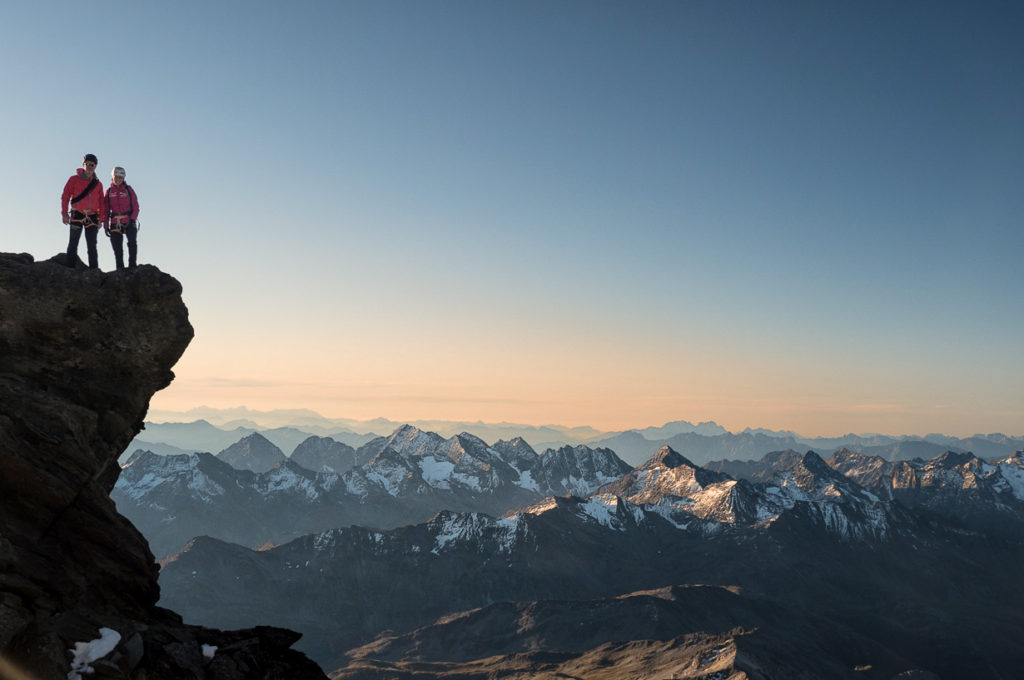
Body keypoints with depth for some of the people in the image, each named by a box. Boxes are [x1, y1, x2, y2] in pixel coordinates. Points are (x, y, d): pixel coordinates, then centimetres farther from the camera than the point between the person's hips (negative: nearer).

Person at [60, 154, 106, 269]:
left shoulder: (98, 184, 13)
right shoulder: (74, 179, 4)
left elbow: (102, 203, 14)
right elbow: (65, 196, 1)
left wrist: (100, 218, 5)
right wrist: (64, 214, -7)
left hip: (92, 217, 3)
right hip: (77, 215, -3)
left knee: (92, 245, 3)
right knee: (73, 243, -6)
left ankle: (94, 270, 3)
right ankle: (70, 267, -7)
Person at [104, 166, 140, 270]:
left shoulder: (128, 190, 3)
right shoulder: (109, 191, 9)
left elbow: (135, 207, 1)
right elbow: (106, 210, 11)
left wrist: (132, 219, -13)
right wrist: (106, 226, 6)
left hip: (129, 222, -2)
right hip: (115, 224, 3)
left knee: (132, 243, -20)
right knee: (117, 248, 4)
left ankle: (132, 265, -10)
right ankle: (120, 268, 13)